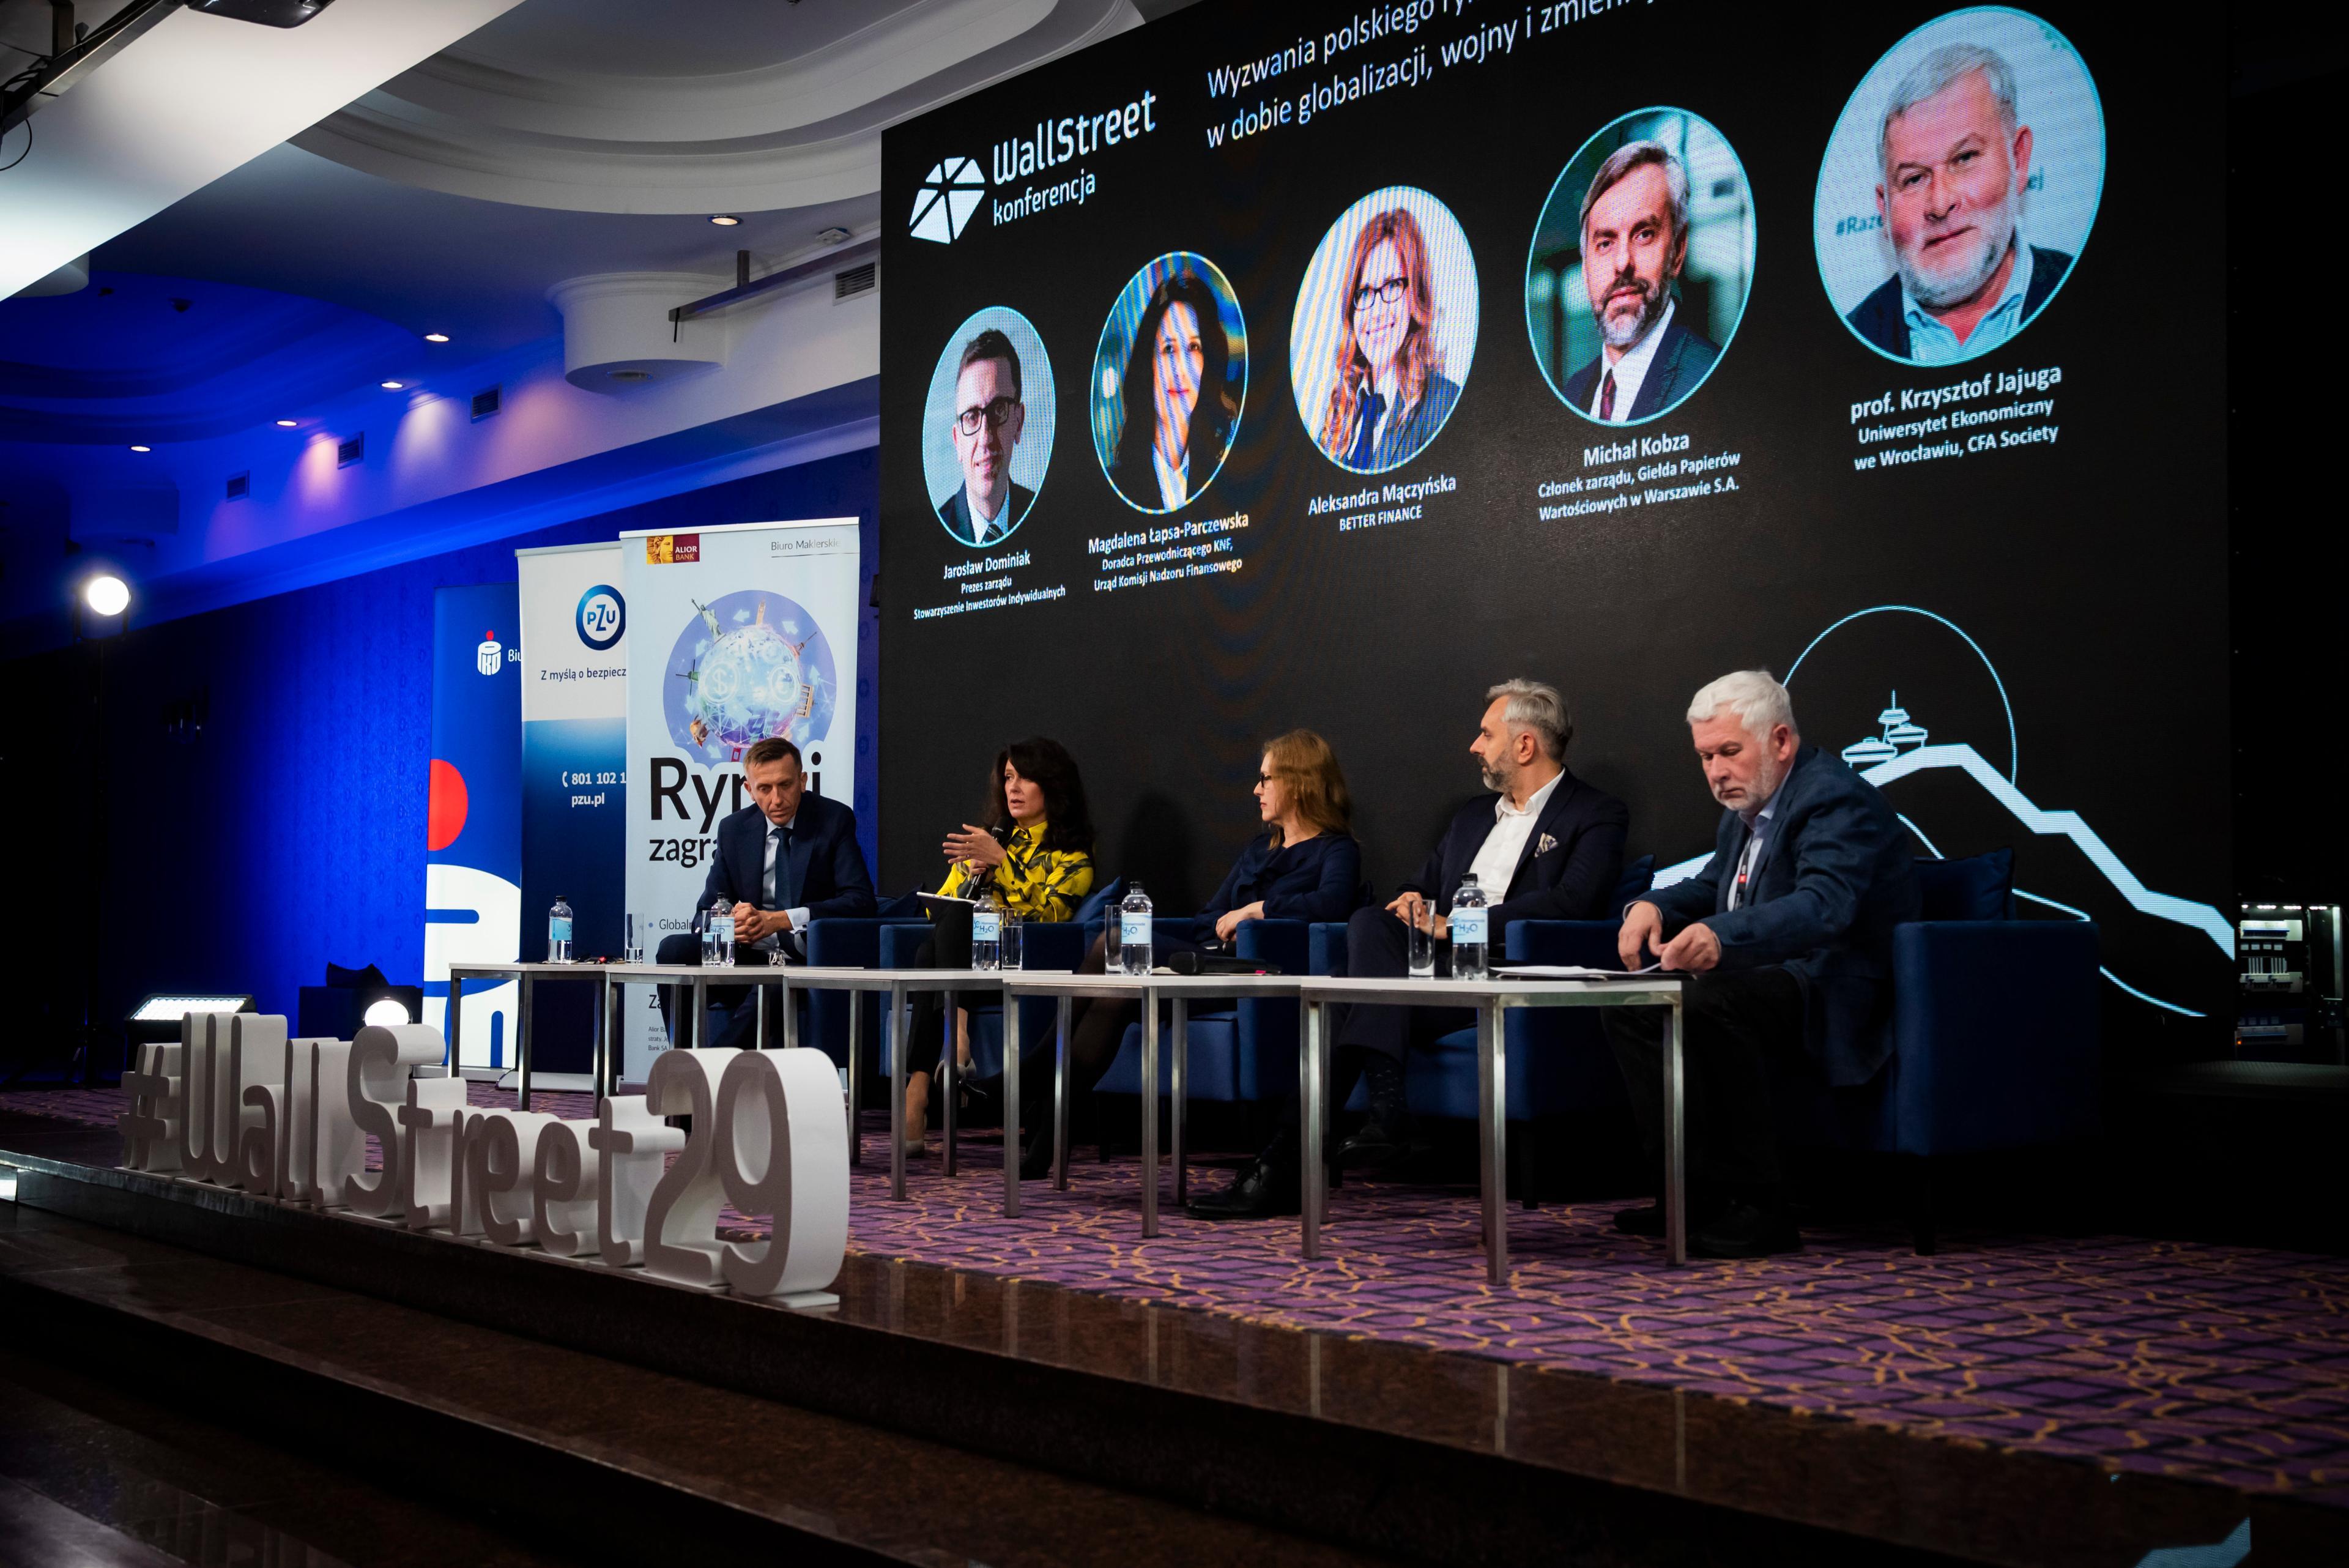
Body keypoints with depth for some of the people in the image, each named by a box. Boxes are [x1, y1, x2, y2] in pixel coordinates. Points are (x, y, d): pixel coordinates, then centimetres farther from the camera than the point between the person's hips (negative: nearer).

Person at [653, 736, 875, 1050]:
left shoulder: (834, 820, -2)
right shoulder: (733, 829, 9)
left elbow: (860, 900, -11)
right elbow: (705, 913, 8)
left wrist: (780, 920, -22)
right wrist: (730, 921, -19)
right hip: (747, 958, 4)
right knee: (673, 949, -21)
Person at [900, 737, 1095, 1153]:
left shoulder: (1074, 854, 10)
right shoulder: (988, 838, 26)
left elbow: (1046, 915, -8)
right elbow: (938, 908, 22)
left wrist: (1001, 861, -15)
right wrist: (972, 874, 2)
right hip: (959, 950, 4)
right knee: (937, 938, -35)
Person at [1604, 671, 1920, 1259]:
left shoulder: (1836, 799, -17)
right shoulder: (1747, 806, 14)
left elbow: (1823, 905, -34)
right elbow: (1713, 885, 27)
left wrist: (1721, 937, -51)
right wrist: (1653, 905, 3)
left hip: (1832, 993, -10)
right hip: (1768, 977, 10)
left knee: (1704, 1004, -34)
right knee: (1629, 1002, 1)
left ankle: (1758, 1207, -26)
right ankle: (1693, 1191, 1)